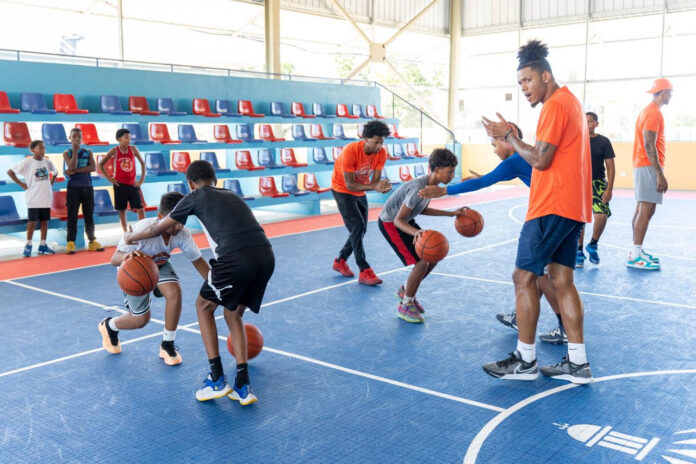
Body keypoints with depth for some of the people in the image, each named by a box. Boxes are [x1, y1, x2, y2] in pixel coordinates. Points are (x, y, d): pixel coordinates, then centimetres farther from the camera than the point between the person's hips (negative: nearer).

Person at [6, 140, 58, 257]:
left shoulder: (47, 161, 5)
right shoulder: (27, 162, -9)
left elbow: (55, 172, 23)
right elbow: (10, 172, -6)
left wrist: (51, 183, 9)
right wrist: (21, 184, -7)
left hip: (46, 197, 5)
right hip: (33, 198, -4)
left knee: (44, 221, 9)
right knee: (32, 222, -2)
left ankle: (43, 246, 17)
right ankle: (28, 246, 9)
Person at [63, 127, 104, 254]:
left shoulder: (88, 152, 8)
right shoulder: (67, 153, 3)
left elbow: (93, 167, -7)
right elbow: (72, 167, -14)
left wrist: (76, 171, -15)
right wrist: (75, 150, -14)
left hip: (87, 187, 2)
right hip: (73, 188, -2)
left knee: (89, 215, 6)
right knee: (72, 216, -2)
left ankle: (92, 241, 13)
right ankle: (71, 243, 0)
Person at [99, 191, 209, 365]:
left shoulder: (182, 234, -26)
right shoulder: (143, 229, -38)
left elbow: (197, 260, -13)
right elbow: (114, 259, -37)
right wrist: (128, 255, -61)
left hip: (159, 266, 3)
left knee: (174, 291, -26)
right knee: (141, 319, -3)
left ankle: (167, 345, -5)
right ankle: (109, 326, 34)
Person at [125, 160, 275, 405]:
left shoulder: (196, 197, 16)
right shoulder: (232, 196, 31)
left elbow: (157, 228, 26)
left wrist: (132, 236, 46)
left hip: (235, 257, -5)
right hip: (266, 256, 6)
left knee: (204, 306, 21)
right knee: (233, 315, 24)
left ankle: (217, 380, 18)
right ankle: (243, 386, 19)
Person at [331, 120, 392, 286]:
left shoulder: (381, 152, -16)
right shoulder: (350, 151, -32)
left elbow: (375, 180, -15)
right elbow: (350, 184, -30)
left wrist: (382, 186, -39)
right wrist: (374, 187, -42)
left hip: (360, 192, 7)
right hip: (342, 191, -7)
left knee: (361, 229, 11)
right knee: (357, 227, -17)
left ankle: (340, 261, 30)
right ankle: (364, 272, -14)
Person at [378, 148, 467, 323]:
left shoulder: (431, 184, -4)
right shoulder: (418, 189, -32)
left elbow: (423, 210, 12)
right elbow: (398, 220, -30)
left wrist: (451, 213, 12)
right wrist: (416, 232, -48)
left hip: (405, 221, 9)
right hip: (389, 223, -9)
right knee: (422, 263, -15)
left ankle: (405, 291, 24)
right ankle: (405, 306, 3)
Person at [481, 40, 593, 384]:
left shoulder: (555, 105, -12)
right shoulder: (570, 101, 20)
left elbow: (540, 160, -16)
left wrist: (507, 136, -7)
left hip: (552, 207, -10)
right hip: (572, 207, 10)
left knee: (524, 277, -3)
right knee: (561, 280, 10)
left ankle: (525, 360, 5)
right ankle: (577, 363, 13)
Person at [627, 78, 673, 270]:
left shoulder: (647, 111, 19)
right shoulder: (654, 112, -12)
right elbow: (649, 145, -20)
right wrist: (660, 174, -22)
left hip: (641, 166, 10)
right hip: (649, 166, -10)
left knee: (641, 209, 11)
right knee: (646, 210, -12)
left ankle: (636, 251, 15)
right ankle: (636, 256, -13)